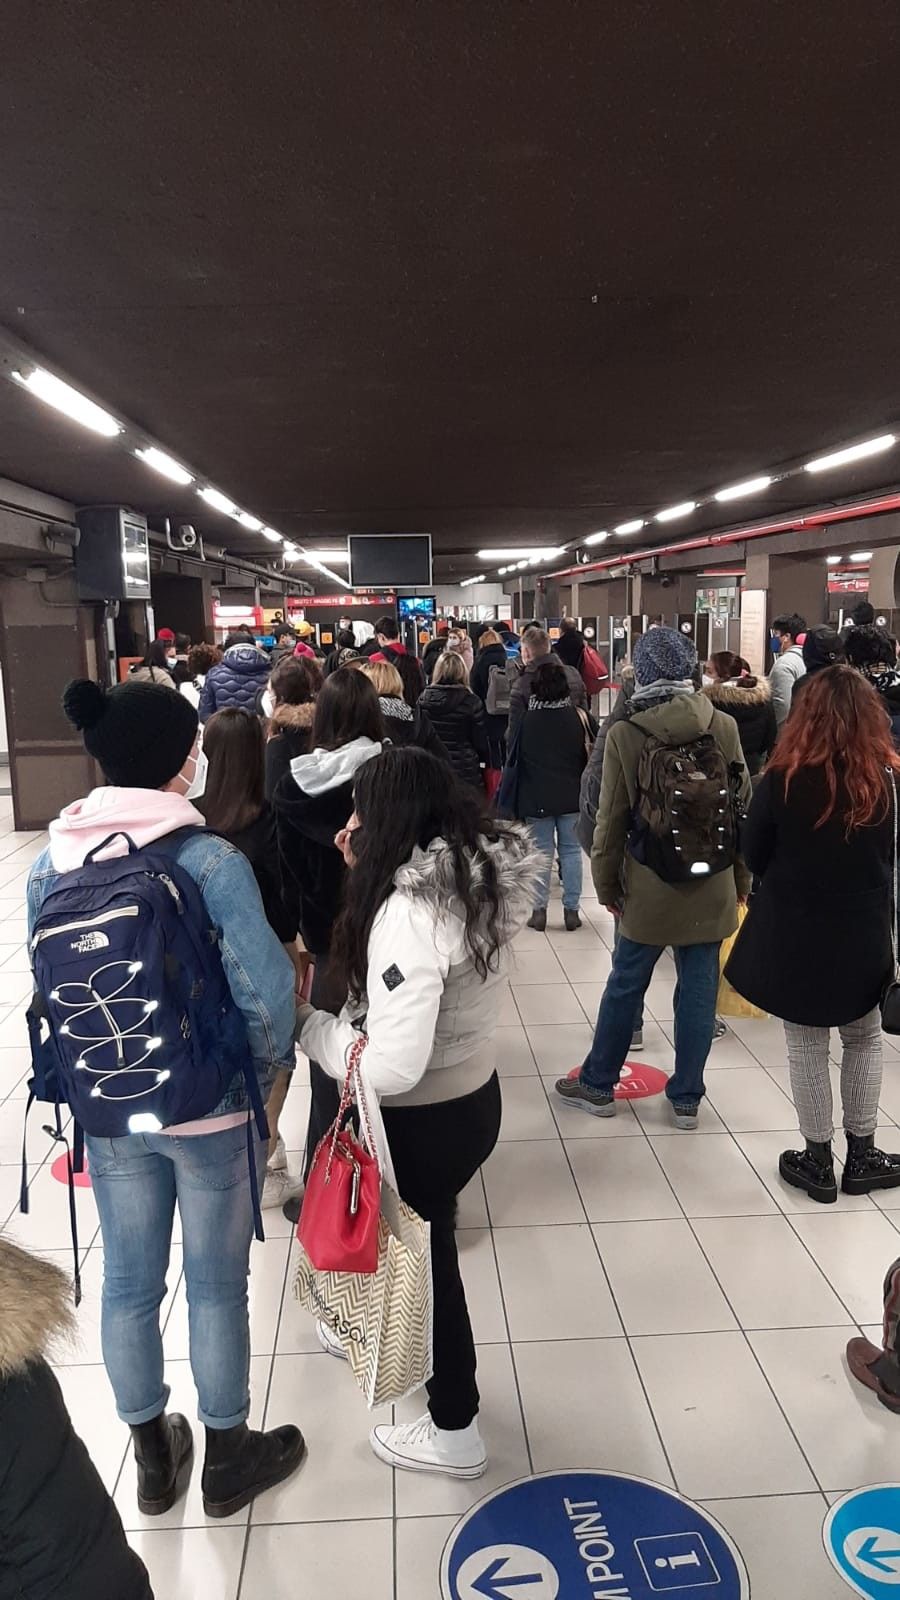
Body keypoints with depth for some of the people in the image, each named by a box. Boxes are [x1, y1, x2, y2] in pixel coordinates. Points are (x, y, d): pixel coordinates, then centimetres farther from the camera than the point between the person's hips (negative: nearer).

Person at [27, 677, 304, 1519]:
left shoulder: (51, 864, -5)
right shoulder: (211, 860, -21)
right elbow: (266, 990, -23)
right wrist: (267, 1067, -4)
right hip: (209, 1108, -4)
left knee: (127, 1282, 20)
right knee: (216, 1285, 15)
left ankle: (153, 1458, 42)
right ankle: (226, 1458, 36)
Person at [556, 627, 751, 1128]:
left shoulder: (624, 734, -12)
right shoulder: (724, 726, -6)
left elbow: (611, 819, -7)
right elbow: (744, 807, 1)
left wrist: (606, 883, 6)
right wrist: (742, 879, 12)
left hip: (648, 890, -1)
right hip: (712, 890, 1)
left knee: (625, 984, 13)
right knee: (699, 988, 11)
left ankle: (598, 1084, 29)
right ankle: (687, 1098, 23)